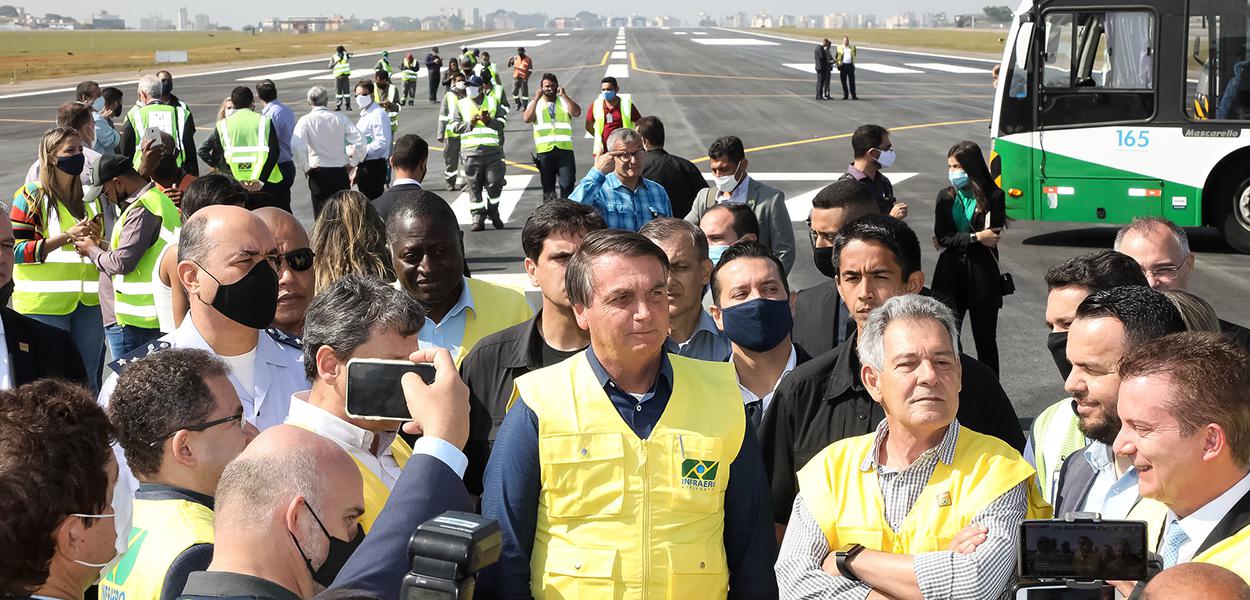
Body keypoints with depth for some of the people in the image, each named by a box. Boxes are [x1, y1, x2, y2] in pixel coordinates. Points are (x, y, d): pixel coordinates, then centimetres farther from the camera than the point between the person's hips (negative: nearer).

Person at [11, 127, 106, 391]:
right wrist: (66, 236, -18)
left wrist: (96, 239, 0)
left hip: (87, 301, 5)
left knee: (88, 380, 9)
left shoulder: (90, 197, 15)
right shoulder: (31, 196, -3)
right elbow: (15, 250, -11)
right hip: (44, 302, -5)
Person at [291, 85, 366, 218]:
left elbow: (297, 146, -19)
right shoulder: (340, 119, 0)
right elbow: (360, 140, -7)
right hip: (341, 172, 2)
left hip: (318, 172, -2)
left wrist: (305, 167, -6)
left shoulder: (305, 121, -6)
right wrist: (352, 163, 4)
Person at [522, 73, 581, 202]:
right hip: (544, 150, 0)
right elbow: (527, 118, -7)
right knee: (548, 187, 7)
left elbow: (577, 113, -7)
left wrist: (564, 95, -11)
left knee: (567, 185, -6)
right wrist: (536, 99, -10)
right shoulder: (535, 103, 11)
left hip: (565, 149, 0)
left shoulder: (564, 101, 13)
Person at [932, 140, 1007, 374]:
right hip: (950, 276, 2)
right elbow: (942, 237, -2)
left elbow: (994, 237, -7)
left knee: (985, 340, 5)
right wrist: (977, 238, -14)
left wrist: (955, 241, -6)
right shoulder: (945, 197, 8)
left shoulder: (993, 196, -2)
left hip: (982, 276, -2)